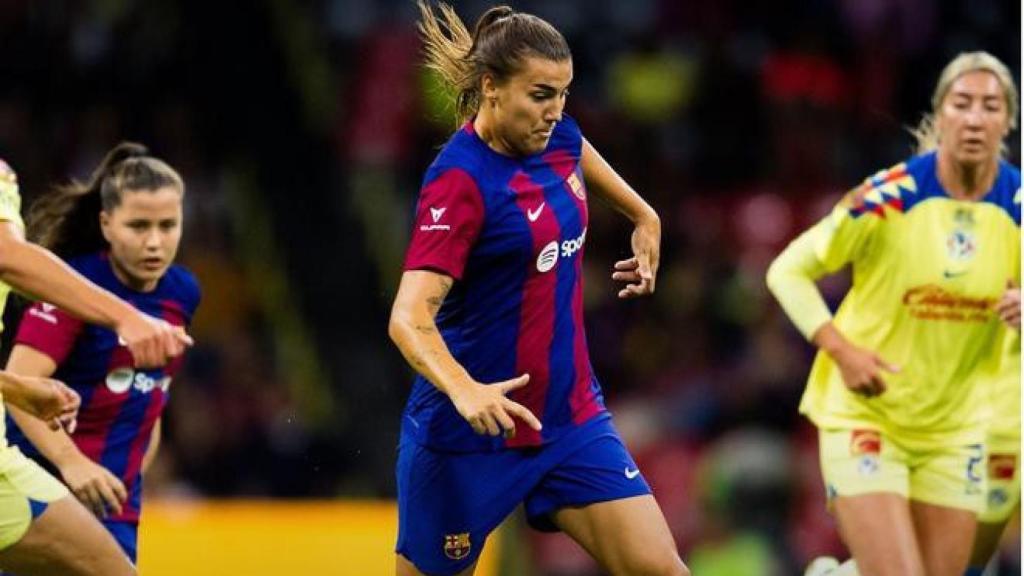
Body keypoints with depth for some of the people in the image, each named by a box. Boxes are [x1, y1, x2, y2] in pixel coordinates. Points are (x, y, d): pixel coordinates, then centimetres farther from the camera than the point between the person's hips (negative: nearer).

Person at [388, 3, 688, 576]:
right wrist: (463, 389, -47)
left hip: (572, 416, 6)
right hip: (471, 437, -6)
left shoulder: (556, 137, 1)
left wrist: (644, 216, 37)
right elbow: (410, 319, -31)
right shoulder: (460, 180, -21)